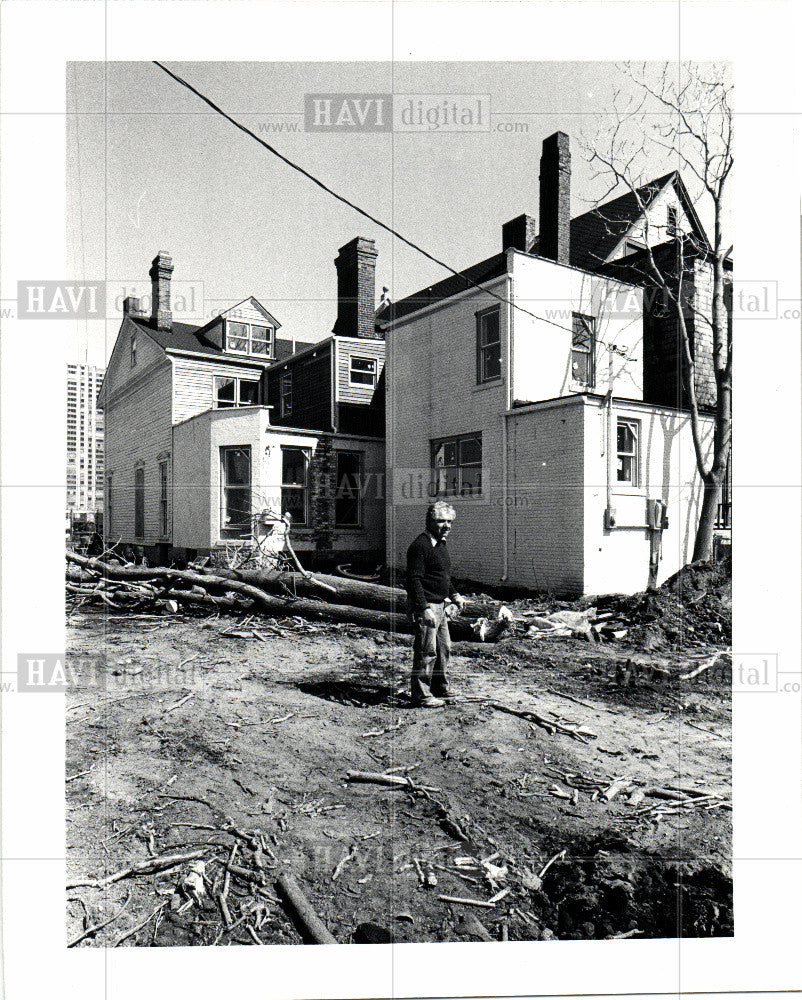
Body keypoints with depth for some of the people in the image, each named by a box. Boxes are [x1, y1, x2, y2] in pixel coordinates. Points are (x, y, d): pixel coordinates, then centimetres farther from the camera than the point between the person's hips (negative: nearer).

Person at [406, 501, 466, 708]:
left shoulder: (440, 545, 14)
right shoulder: (420, 546, -17)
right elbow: (414, 580, -22)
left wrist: (454, 595, 18)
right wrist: (424, 609, -26)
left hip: (439, 606, 10)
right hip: (426, 607, -10)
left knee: (444, 649, 18)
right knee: (426, 652, -3)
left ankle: (439, 690, 32)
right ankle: (421, 695, 9)